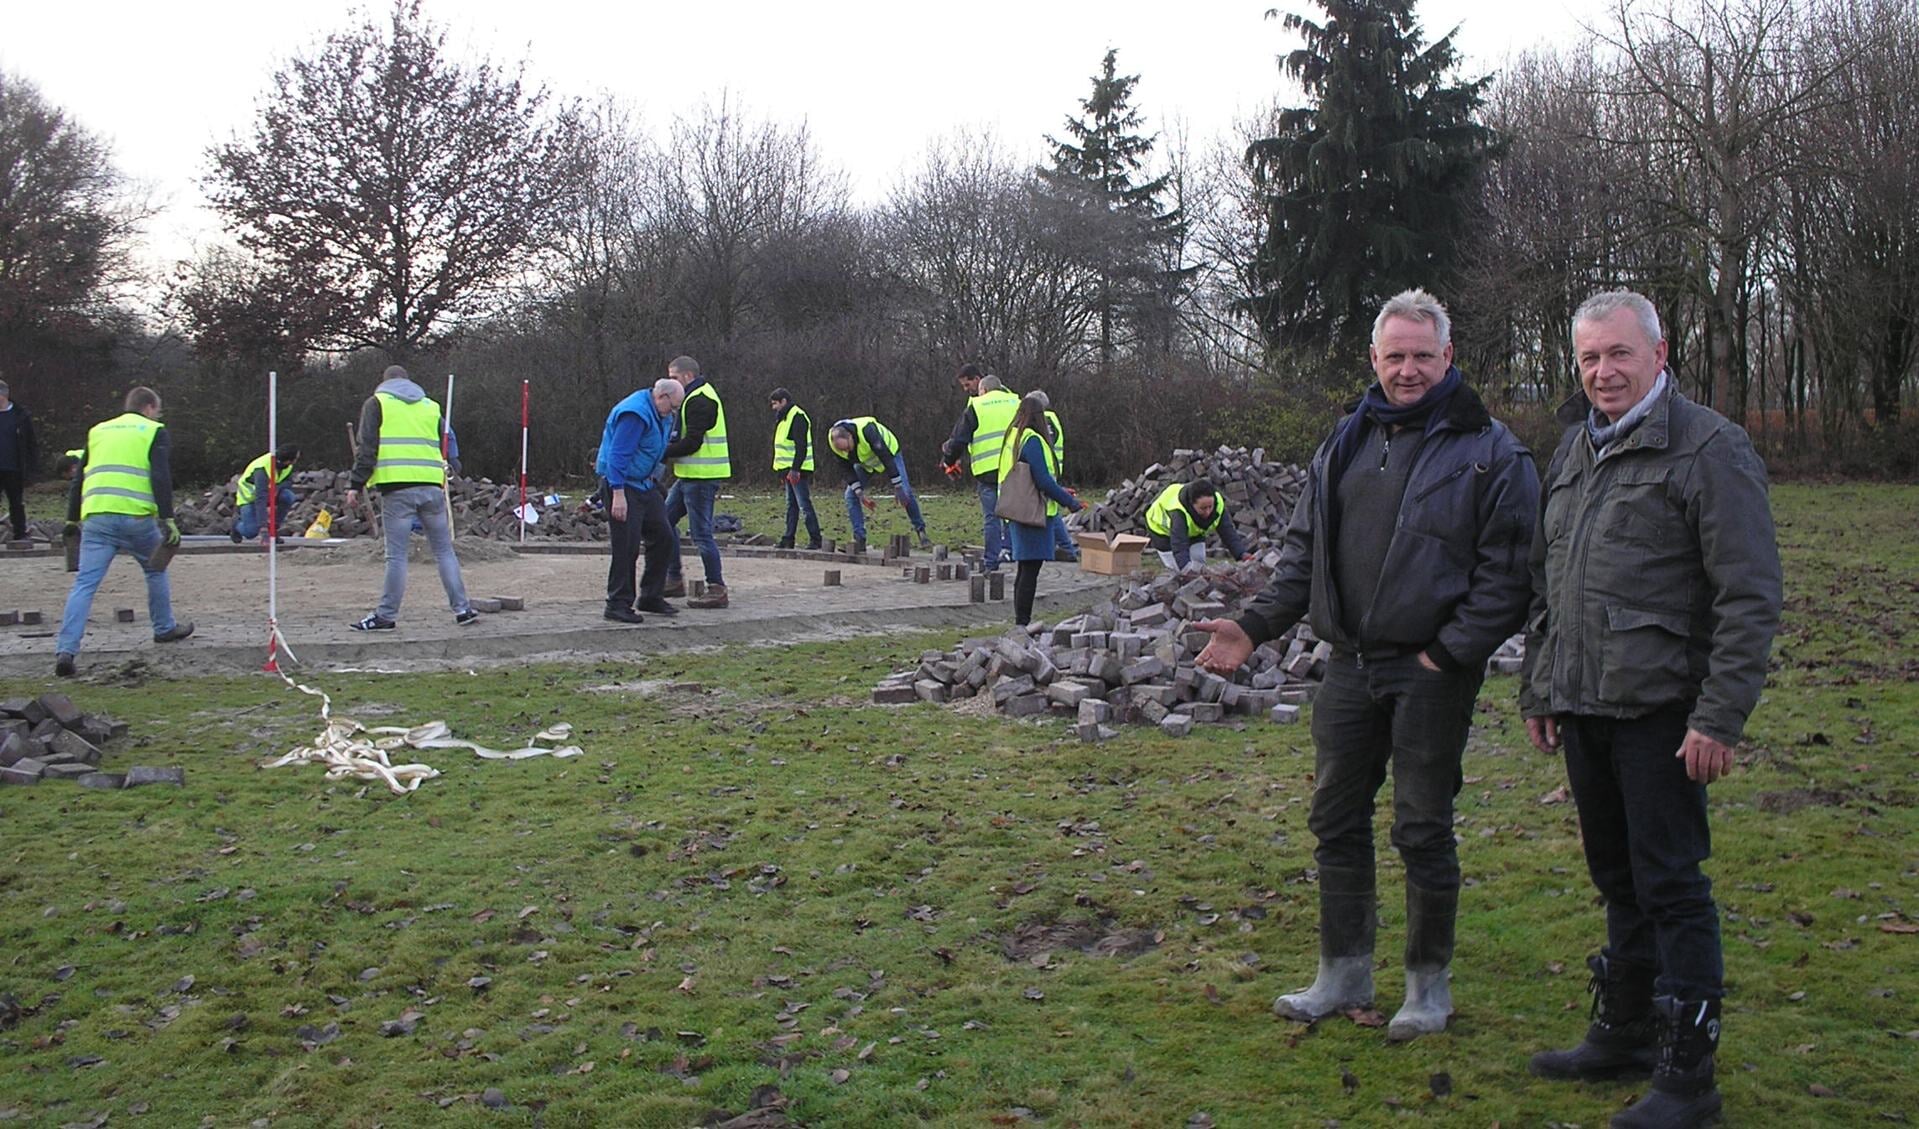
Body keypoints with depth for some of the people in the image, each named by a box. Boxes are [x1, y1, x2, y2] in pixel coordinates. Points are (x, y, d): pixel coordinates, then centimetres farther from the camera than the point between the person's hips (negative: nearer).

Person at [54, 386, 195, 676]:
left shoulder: (98, 431, 23)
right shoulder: (154, 431, 9)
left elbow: (78, 480, 24)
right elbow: (161, 478, -5)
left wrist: (72, 520, 28)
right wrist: (167, 519, -7)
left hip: (96, 517, 3)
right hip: (137, 517, -3)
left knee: (85, 583, -2)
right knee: (156, 571, 22)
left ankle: (65, 650, -13)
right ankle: (165, 628, 34)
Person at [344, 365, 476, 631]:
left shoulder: (376, 403, 10)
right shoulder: (431, 407, 22)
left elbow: (367, 448, 1)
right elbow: (446, 448, 20)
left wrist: (356, 485, 1)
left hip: (397, 487, -3)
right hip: (432, 486, 3)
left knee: (396, 555, -3)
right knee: (444, 551, 10)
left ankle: (386, 615, 1)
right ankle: (462, 609, 9)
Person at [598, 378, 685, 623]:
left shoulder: (656, 413, 12)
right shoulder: (635, 413, -21)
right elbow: (618, 455, -25)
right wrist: (618, 495, -29)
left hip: (644, 483, 10)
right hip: (622, 484, -10)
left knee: (662, 537, 11)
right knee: (627, 545, -11)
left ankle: (651, 597, 21)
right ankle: (618, 604, -4)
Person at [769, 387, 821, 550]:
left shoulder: (797, 417, -14)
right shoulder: (784, 418, 18)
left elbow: (801, 447, -21)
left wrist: (795, 469, -24)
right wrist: (783, 470, 21)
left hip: (797, 470, -10)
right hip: (788, 469, 10)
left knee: (804, 505, -9)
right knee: (791, 506, 12)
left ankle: (815, 539, -7)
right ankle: (788, 539, 16)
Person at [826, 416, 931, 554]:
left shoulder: (867, 430, -42)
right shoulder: (833, 443, -27)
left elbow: (887, 458, -37)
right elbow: (848, 469, -14)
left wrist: (897, 488, -34)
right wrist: (860, 494, -20)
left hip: (889, 453, -4)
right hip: (863, 463, 4)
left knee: (905, 494, -13)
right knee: (851, 495, -11)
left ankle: (921, 531, 3)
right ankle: (859, 539, -8)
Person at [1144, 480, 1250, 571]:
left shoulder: (1218, 503, -30)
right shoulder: (1178, 511, -47)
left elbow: (1228, 532, -25)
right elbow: (1179, 546, -52)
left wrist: (1241, 554, -39)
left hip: (1193, 531, 5)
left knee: (1199, 564, -1)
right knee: (1176, 568, -11)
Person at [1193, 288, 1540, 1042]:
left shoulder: (1490, 452, -6)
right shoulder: (1345, 444, 11)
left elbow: (1505, 571, -10)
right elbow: (1304, 550, 15)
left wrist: (1448, 653, -16)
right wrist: (1256, 625, 4)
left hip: (1431, 671, -5)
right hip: (1350, 666, 6)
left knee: (1423, 830, 3)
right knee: (1336, 820, 11)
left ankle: (1429, 982, 21)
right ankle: (1344, 972, 25)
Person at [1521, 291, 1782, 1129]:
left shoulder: (1710, 448, -8)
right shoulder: (1574, 448, 15)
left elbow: (1749, 597, -13)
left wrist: (1719, 717, -17)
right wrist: (1536, 689, 19)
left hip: (1660, 711, -7)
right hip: (1583, 707, 7)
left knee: (1670, 883, -3)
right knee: (1616, 875, 16)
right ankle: (1622, 1033, 30)